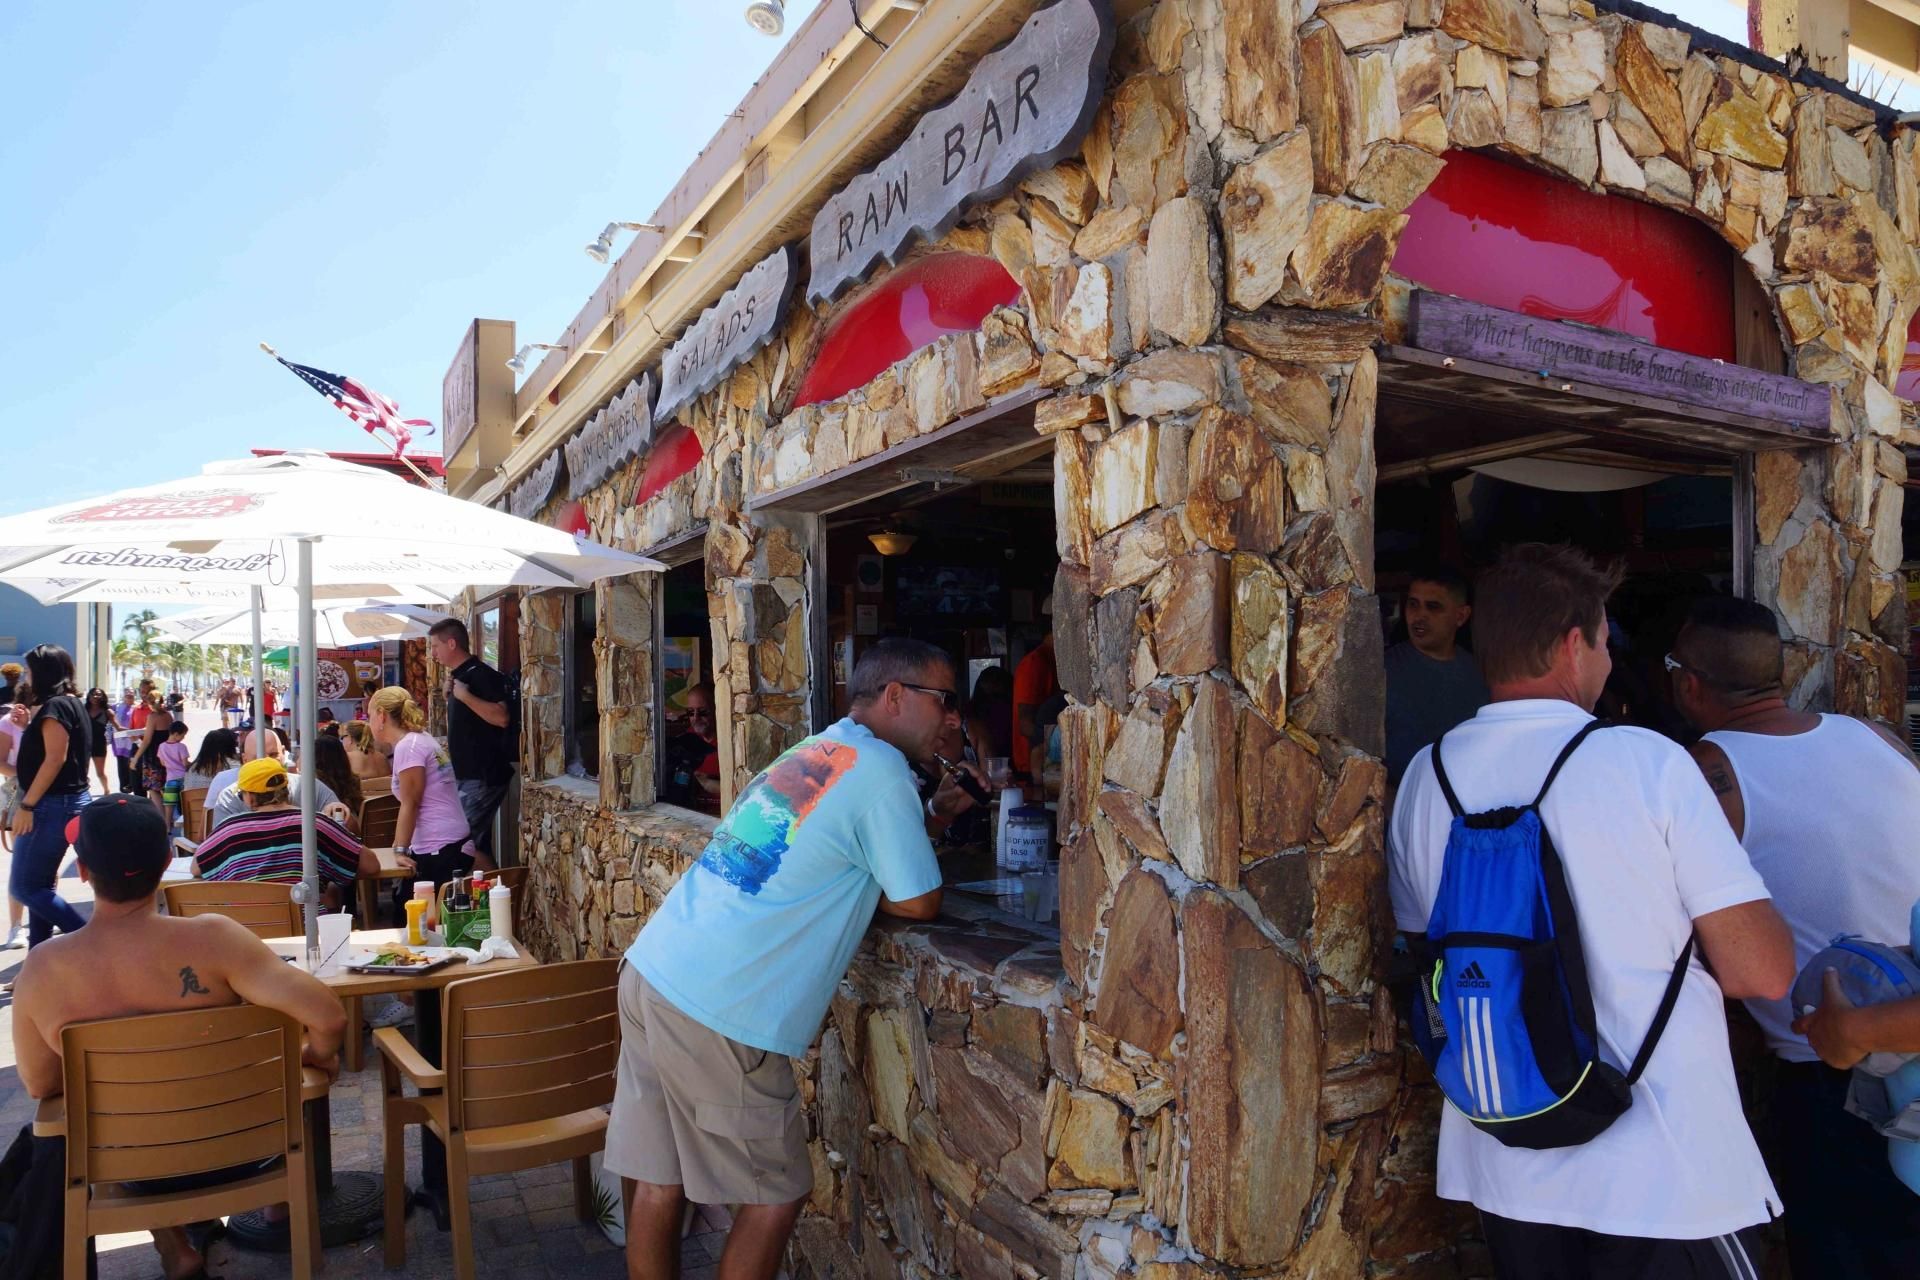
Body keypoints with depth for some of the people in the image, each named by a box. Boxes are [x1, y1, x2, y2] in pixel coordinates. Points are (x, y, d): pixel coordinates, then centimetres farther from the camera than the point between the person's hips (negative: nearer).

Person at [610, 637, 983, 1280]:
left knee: (657, 1181, 17)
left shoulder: (812, 752, 13)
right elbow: (919, 902, -5)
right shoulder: (879, 769, -10)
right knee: (775, 1198, 9)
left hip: (650, 965, 8)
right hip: (716, 1012, -8)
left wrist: (931, 812, 19)